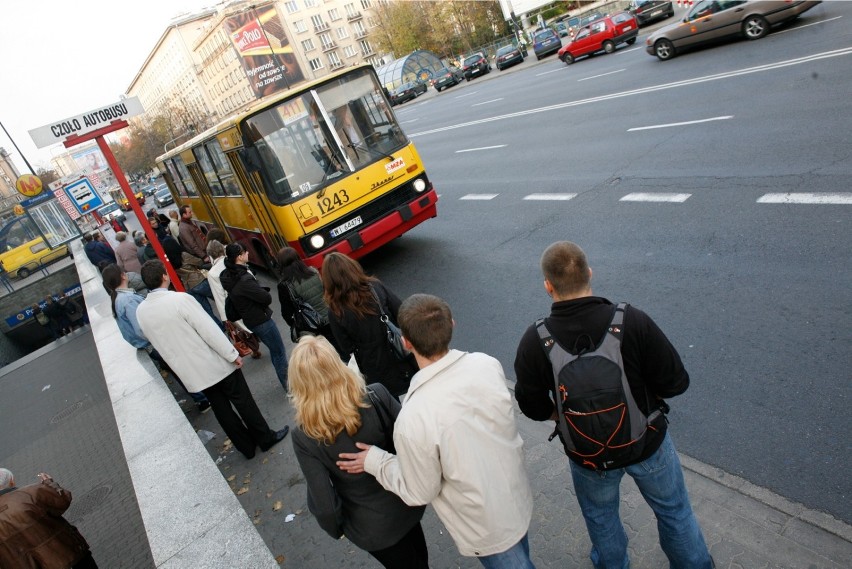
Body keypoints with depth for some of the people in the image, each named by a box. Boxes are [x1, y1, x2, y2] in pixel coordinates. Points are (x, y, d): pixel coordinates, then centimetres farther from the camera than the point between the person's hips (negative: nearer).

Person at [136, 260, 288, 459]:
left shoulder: (141, 311, -2)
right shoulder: (180, 299, -23)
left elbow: (157, 344, 11)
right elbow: (209, 330, -21)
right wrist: (233, 355, -12)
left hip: (190, 373, 6)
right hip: (215, 364, -6)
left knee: (220, 407, 18)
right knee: (243, 401, 11)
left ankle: (246, 446, 30)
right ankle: (266, 438, 25)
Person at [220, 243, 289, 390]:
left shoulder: (228, 275, 1)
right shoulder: (244, 280, -29)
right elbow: (267, 298, -25)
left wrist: (260, 291, -7)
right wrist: (265, 293, -4)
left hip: (249, 318, 10)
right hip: (260, 319, -10)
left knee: (274, 350, 22)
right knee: (279, 352, 4)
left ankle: (285, 380, 36)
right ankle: (288, 384, 16)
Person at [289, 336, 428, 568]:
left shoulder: (305, 437, -28)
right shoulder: (377, 396, -26)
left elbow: (325, 505, -23)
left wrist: (335, 529, -1)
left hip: (374, 527, -2)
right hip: (408, 500, 2)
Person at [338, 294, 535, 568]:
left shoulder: (413, 419, -38)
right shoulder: (487, 364, -21)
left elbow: (419, 493, -20)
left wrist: (375, 461, -7)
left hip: (487, 527, -5)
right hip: (518, 496, 6)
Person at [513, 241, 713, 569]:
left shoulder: (534, 342, -25)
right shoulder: (632, 321, -28)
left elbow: (534, 407, -12)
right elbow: (676, 382, -18)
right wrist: (640, 393, 2)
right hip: (648, 443, 0)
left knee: (600, 516, 31)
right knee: (674, 511, 29)